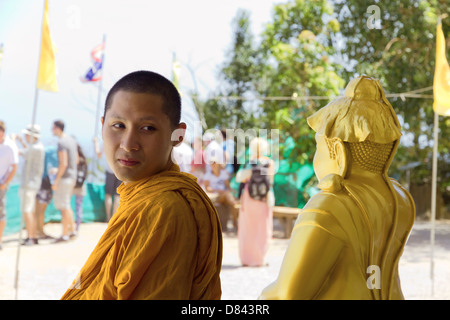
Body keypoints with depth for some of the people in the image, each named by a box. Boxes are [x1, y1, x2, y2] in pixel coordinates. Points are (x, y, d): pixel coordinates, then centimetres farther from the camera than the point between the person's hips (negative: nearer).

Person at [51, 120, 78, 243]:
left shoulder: (61, 143, -18)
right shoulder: (71, 140, 12)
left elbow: (63, 163, -24)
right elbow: (76, 159, 19)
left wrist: (56, 180, -20)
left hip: (64, 177, -9)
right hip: (72, 176, 9)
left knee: (63, 206, -3)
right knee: (66, 205, 18)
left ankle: (65, 234, 1)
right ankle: (72, 230, 21)